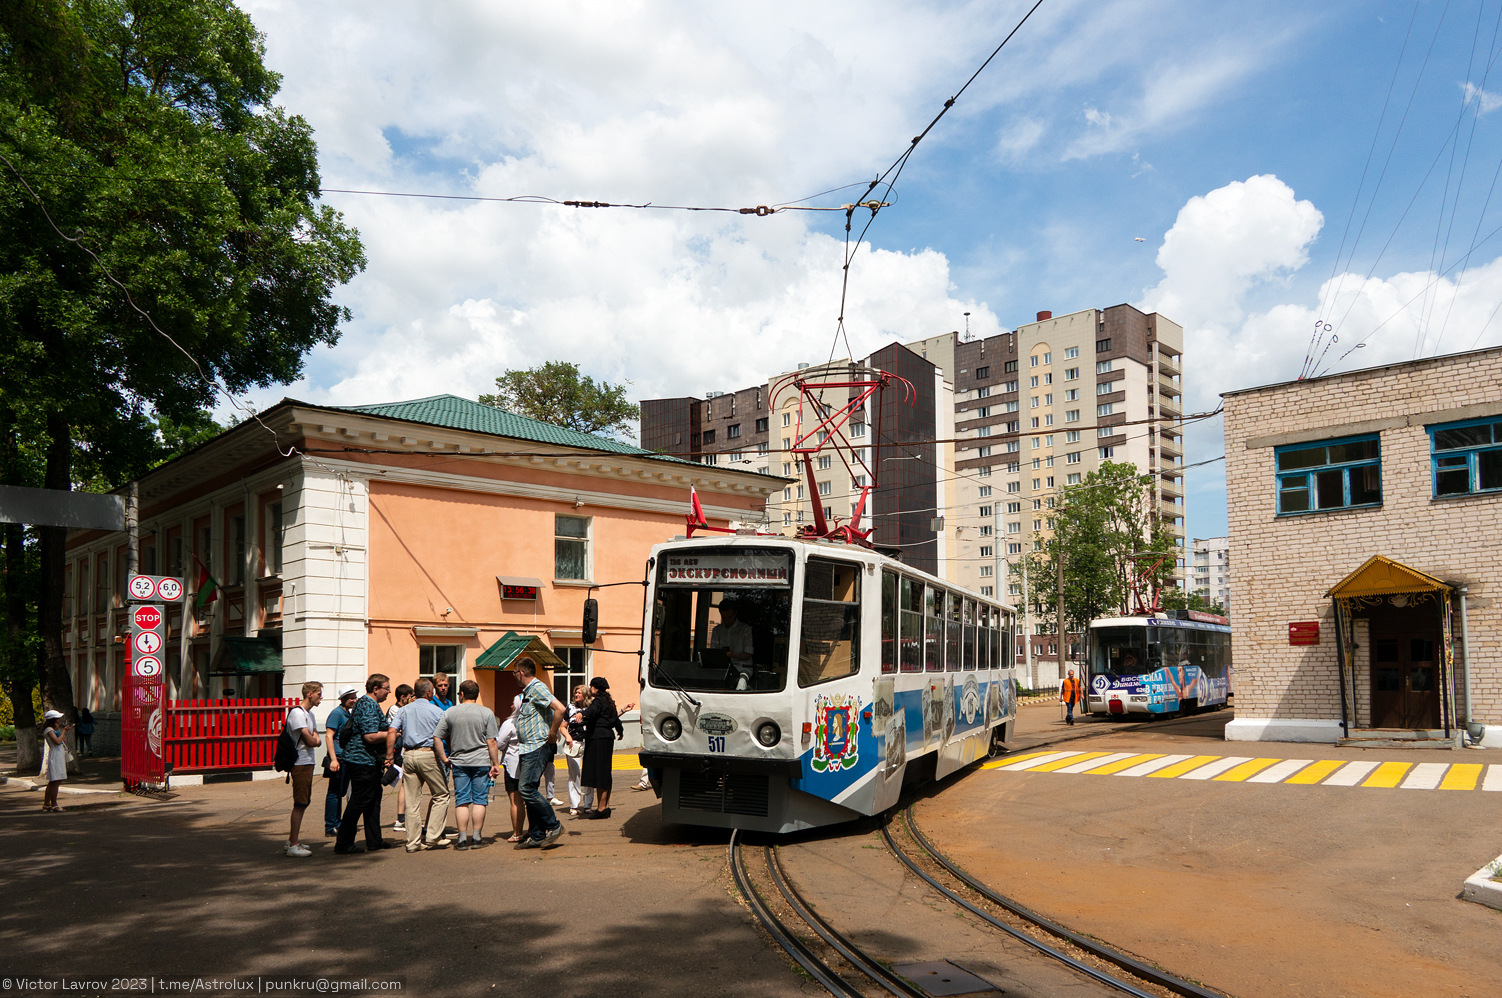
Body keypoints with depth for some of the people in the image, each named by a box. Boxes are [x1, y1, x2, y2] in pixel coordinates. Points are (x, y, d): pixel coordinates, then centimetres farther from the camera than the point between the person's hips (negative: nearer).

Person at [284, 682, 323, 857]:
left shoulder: (310, 714, 18)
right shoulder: (297, 713, -14)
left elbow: (316, 740, 14)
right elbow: (311, 741, -18)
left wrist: (313, 739, -8)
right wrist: (315, 739, 3)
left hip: (308, 763, 10)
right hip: (300, 764, -10)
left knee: (303, 803, 14)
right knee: (300, 804, -7)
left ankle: (291, 842, 22)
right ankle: (293, 845, -3)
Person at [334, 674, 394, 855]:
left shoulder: (364, 703, 17)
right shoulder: (369, 706, -18)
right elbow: (370, 736, -26)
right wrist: (392, 734, -14)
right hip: (363, 761, -11)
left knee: (373, 799, 15)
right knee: (358, 802, -4)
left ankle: (374, 841, 21)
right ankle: (343, 845, 2)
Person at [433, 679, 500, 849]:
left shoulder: (450, 712, 2)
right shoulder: (487, 713, -2)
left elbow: (437, 737, -1)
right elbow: (491, 742, -5)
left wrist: (444, 758, 5)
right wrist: (496, 764, 0)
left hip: (459, 762, 1)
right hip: (481, 762, -1)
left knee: (461, 801, 5)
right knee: (479, 800, 4)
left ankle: (463, 838, 4)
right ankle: (476, 838, 4)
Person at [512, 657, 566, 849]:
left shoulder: (537, 688, -13)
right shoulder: (527, 691, 18)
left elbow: (559, 709, -25)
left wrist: (552, 734, -19)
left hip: (538, 748, -10)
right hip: (528, 749, 10)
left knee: (527, 788, -15)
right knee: (528, 790, 9)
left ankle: (554, 825, -5)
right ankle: (536, 836, 13)